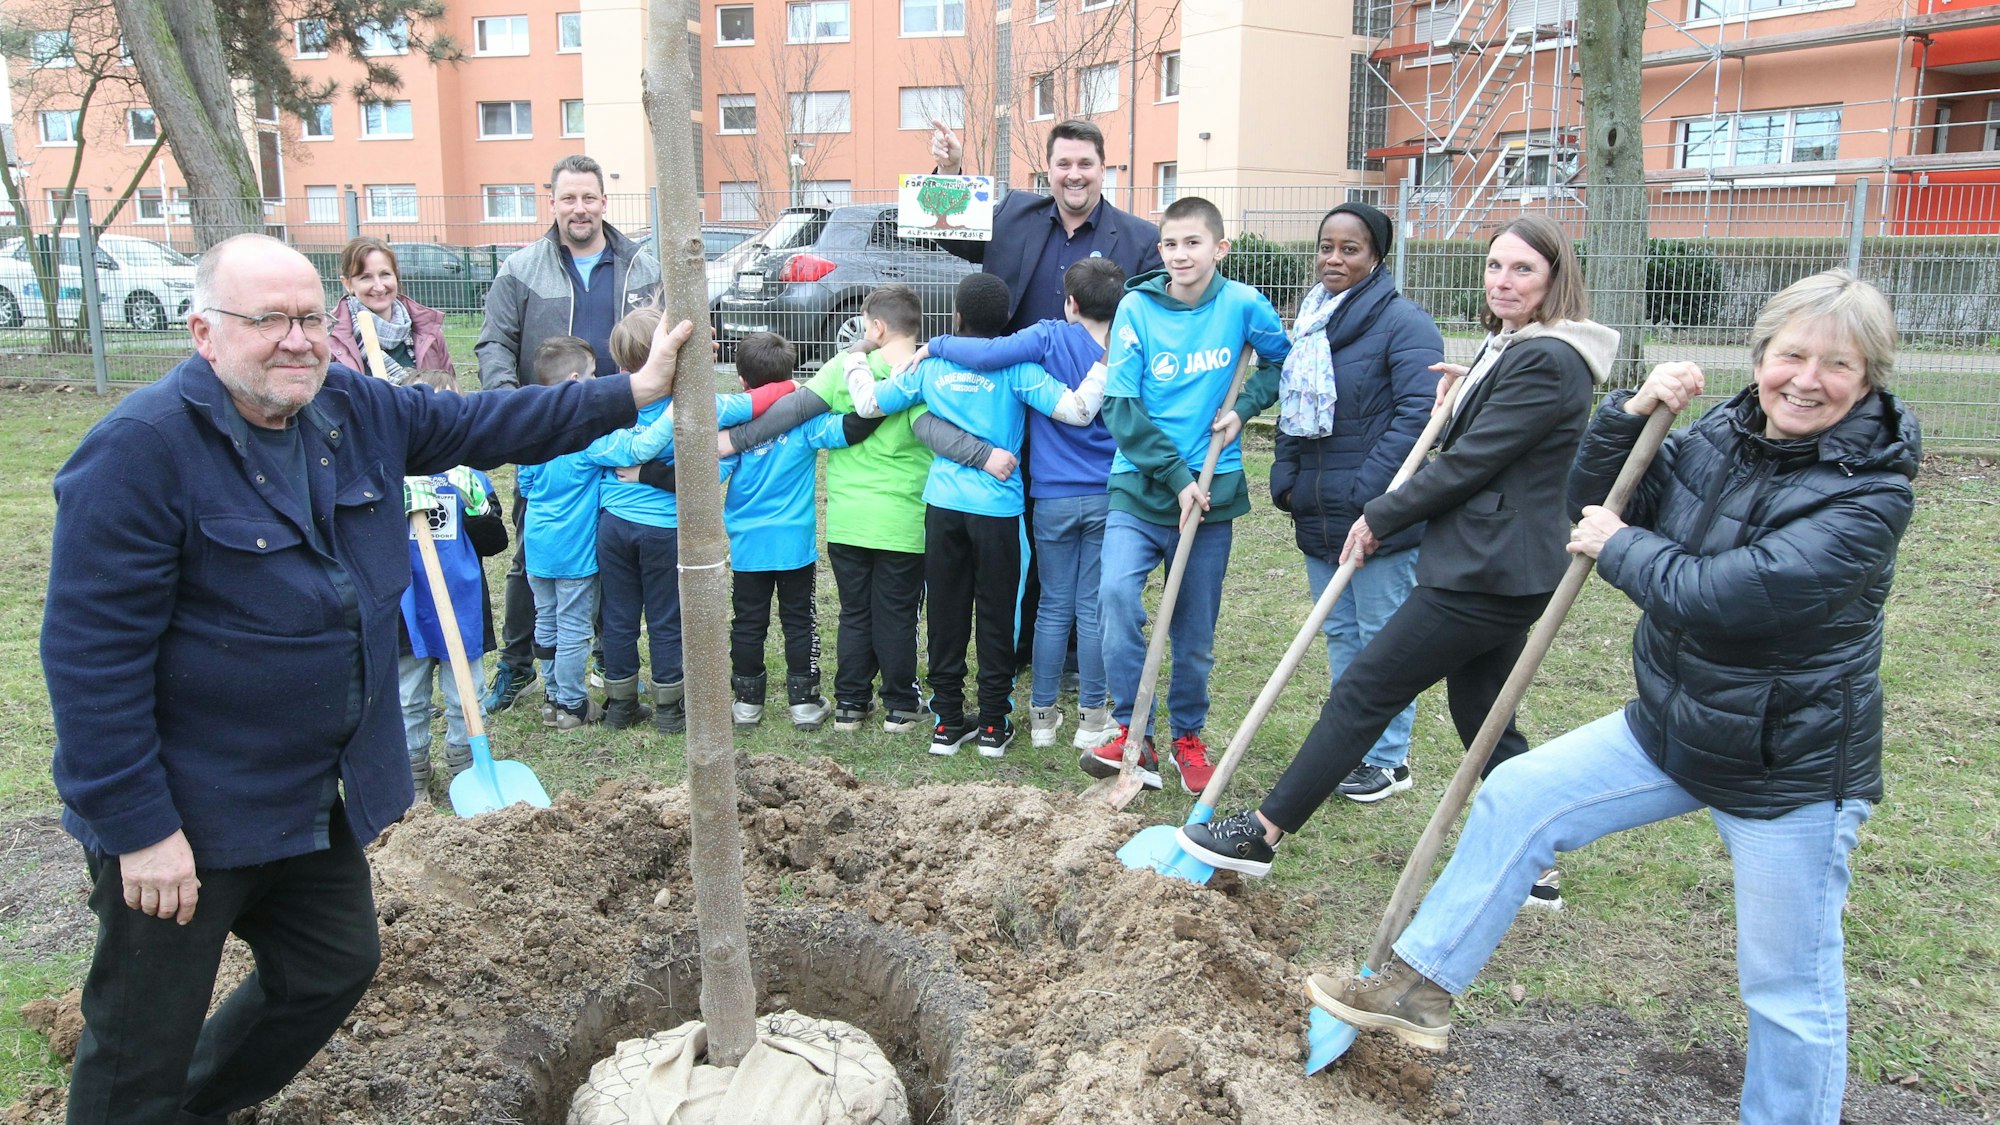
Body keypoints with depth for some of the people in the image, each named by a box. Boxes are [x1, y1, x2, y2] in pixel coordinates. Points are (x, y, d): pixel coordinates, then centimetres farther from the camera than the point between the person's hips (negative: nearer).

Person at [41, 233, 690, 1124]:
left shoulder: (355, 409, -1)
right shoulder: (142, 448, -22)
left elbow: (484, 424, 11)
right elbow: (93, 655, -22)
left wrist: (633, 392, 6)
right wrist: (136, 826, -21)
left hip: (318, 796, 8)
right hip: (183, 813, -7)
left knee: (336, 966, 23)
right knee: (145, 1044, 7)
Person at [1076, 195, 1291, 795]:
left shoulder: (1242, 305, -2)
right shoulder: (1136, 308, -6)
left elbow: (1284, 358, 16)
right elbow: (1121, 408, -8)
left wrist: (1245, 405, -1)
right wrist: (1177, 477, -14)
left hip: (1211, 492, 1)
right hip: (1140, 486, -1)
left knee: (1196, 632, 9)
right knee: (1116, 593, -23)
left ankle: (1188, 737, 31)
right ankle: (1133, 734, -7)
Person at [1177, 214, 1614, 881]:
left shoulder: (1546, 361, -18)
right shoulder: (1509, 348, 15)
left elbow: (1467, 464, -18)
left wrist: (1380, 518, -8)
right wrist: (1470, 392, 5)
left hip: (1486, 574, -11)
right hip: (1500, 568, 11)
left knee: (1365, 690, -6)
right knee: (1483, 719, 17)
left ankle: (1260, 834, 2)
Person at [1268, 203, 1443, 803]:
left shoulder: (1403, 321, -12)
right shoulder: (1309, 322, 12)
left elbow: (1418, 413, -20)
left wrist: (1368, 494, -24)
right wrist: (1286, 478, 6)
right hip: (1319, 512, 8)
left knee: (1383, 637, 3)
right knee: (1340, 633, 17)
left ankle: (1388, 759, 18)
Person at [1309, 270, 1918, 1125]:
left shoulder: (1870, 495, -21)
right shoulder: (1719, 438, -2)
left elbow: (1714, 598, -30)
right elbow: (1594, 507, 3)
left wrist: (1620, 547, -14)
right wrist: (1631, 414, -12)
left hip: (1794, 769, -6)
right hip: (1672, 726, 6)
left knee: (1790, 987, 7)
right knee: (1518, 796, 2)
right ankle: (1420, 988, 14)